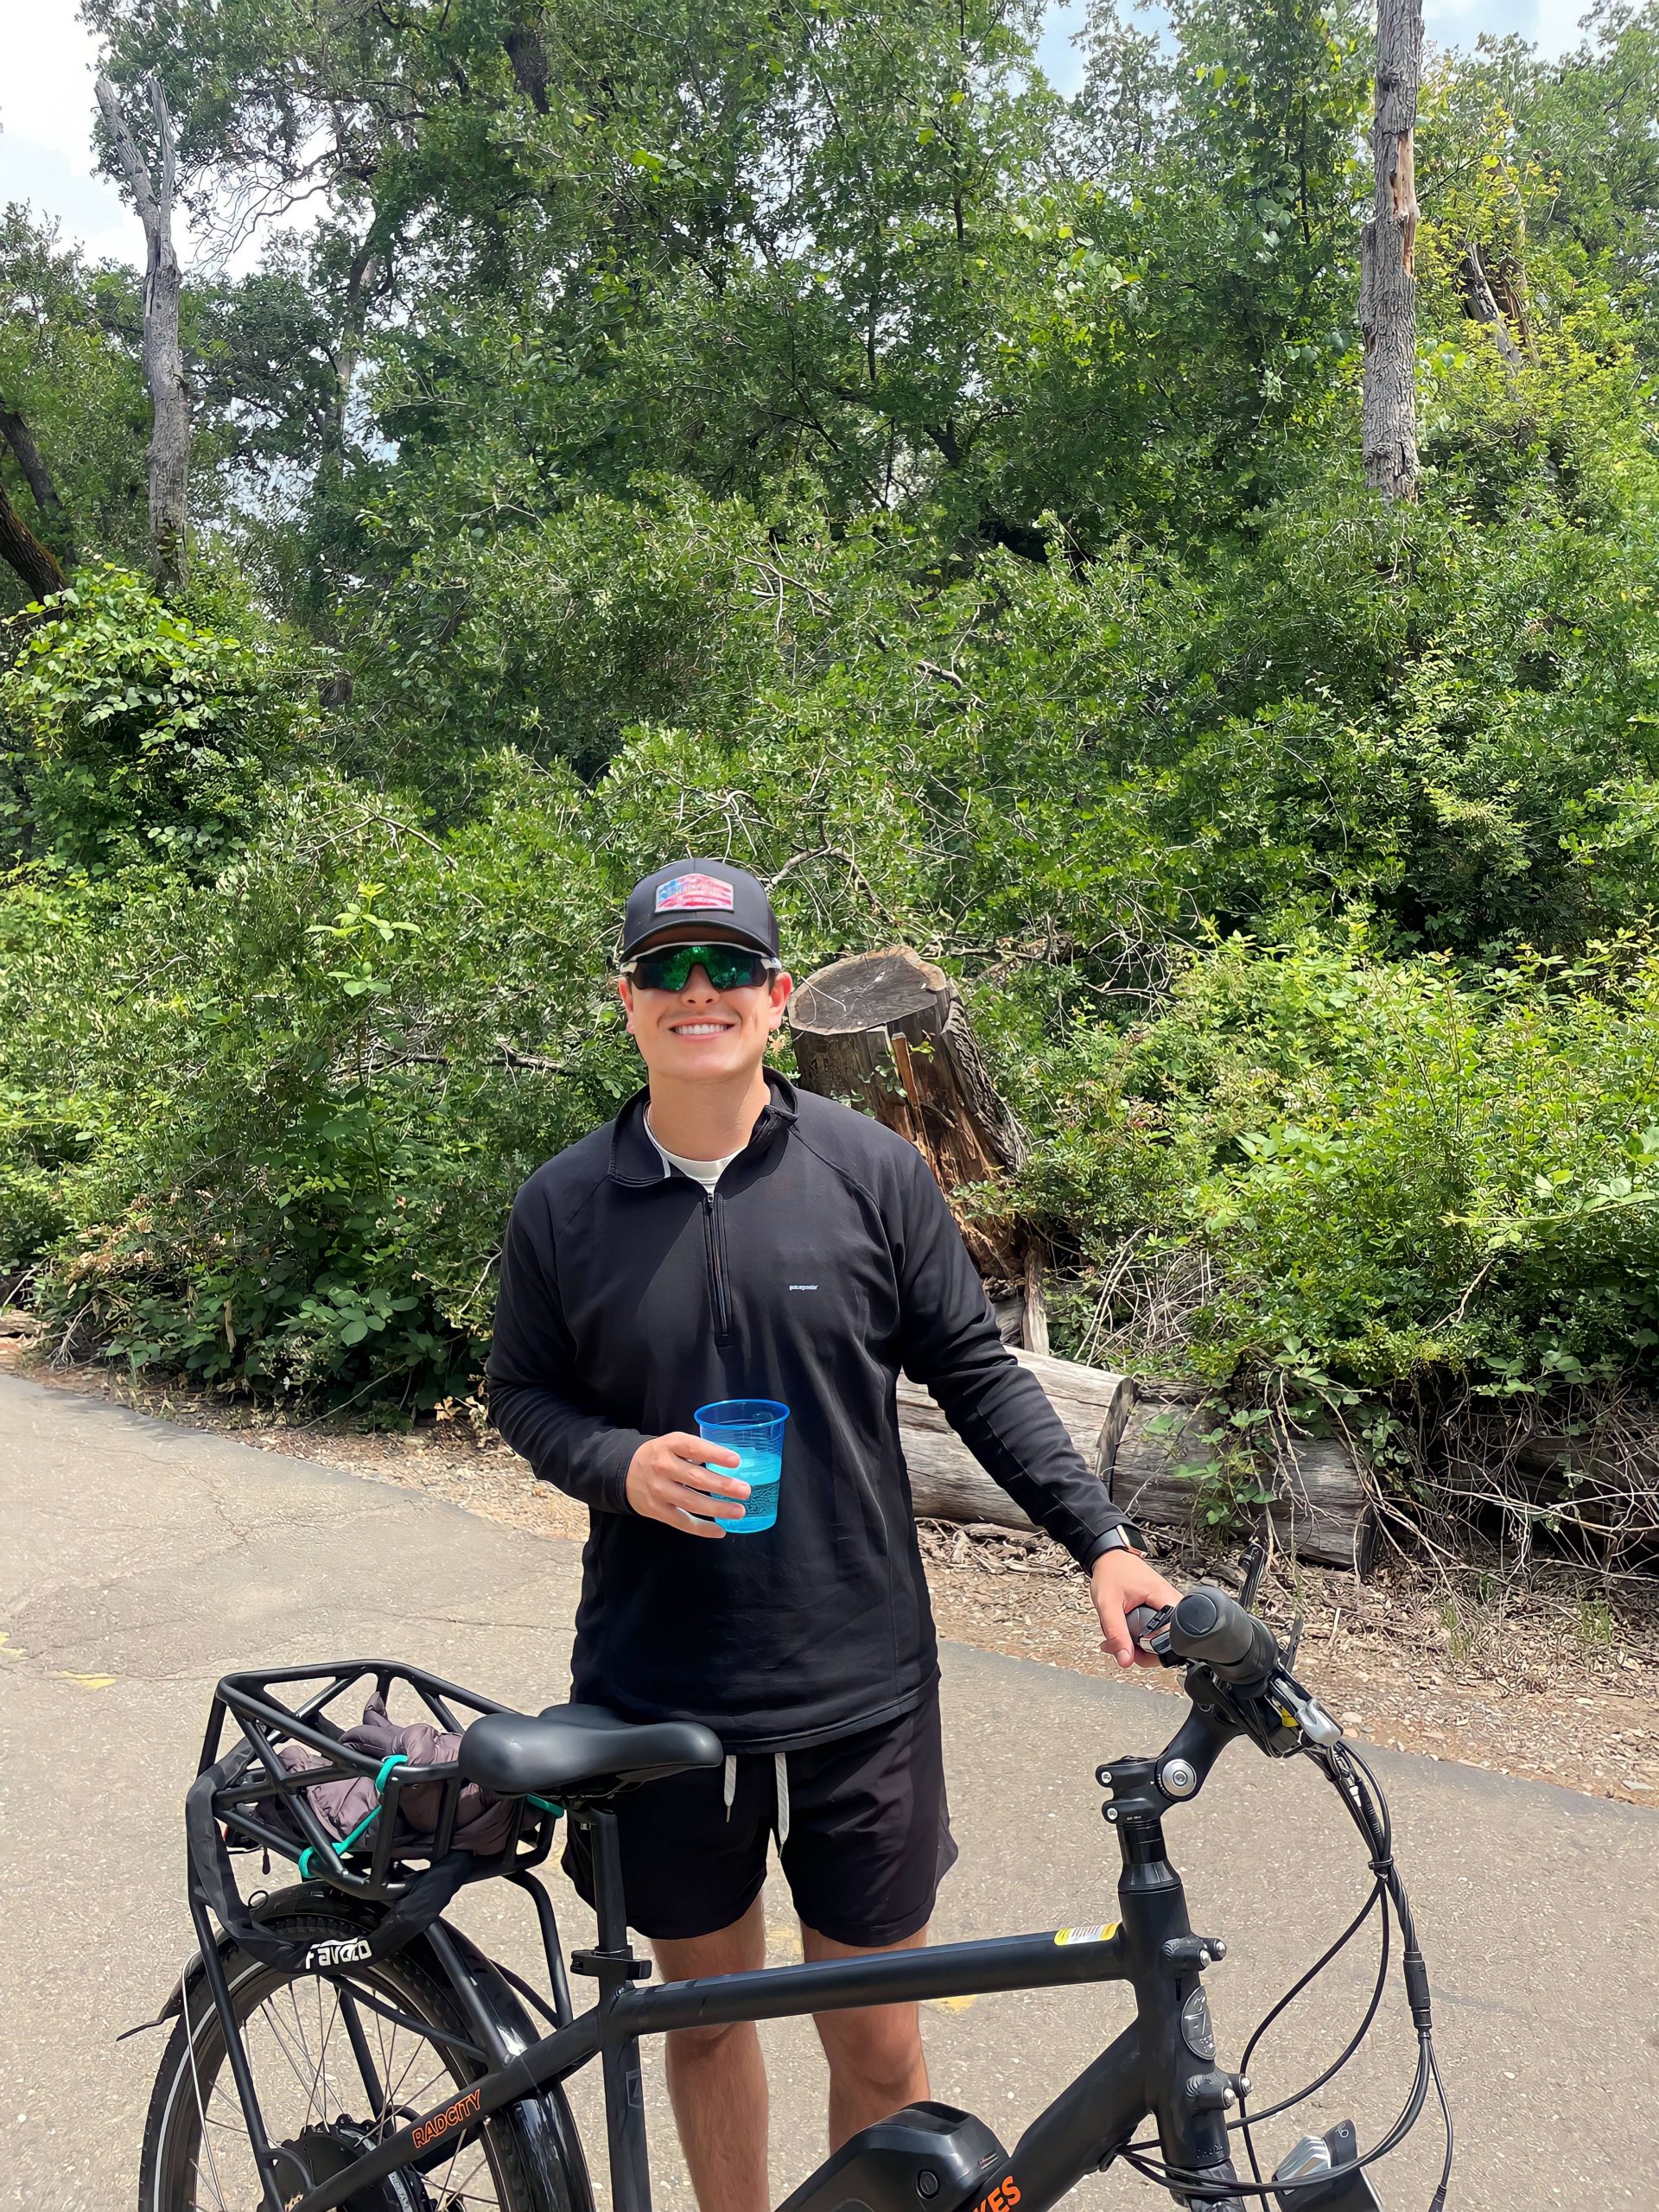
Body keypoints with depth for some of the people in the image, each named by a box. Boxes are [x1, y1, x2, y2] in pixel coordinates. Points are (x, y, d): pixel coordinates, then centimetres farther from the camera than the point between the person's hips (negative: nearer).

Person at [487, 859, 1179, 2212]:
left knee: (877, 2041, 11)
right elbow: (523, 1390, 8)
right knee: (706, 2003, 20)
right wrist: (621, 1466, -13)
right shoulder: (563, 1205, -3)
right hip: (658, 1686, 1)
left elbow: (976, 1372, 1)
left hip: (859, 1685, -1)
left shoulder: (874, 1171, -6)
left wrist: (1102, 1539, -6)